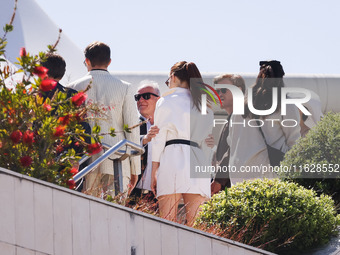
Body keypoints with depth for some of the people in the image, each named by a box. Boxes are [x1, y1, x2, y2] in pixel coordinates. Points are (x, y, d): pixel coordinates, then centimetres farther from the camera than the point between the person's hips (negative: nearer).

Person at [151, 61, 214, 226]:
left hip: (173, 159, -4)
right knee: (193, 225, -1)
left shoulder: (166, 101, 9)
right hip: (199, 161, 4)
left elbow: (158, 139, 5)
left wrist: (153, 174, 6)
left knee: (168, 225, -8)